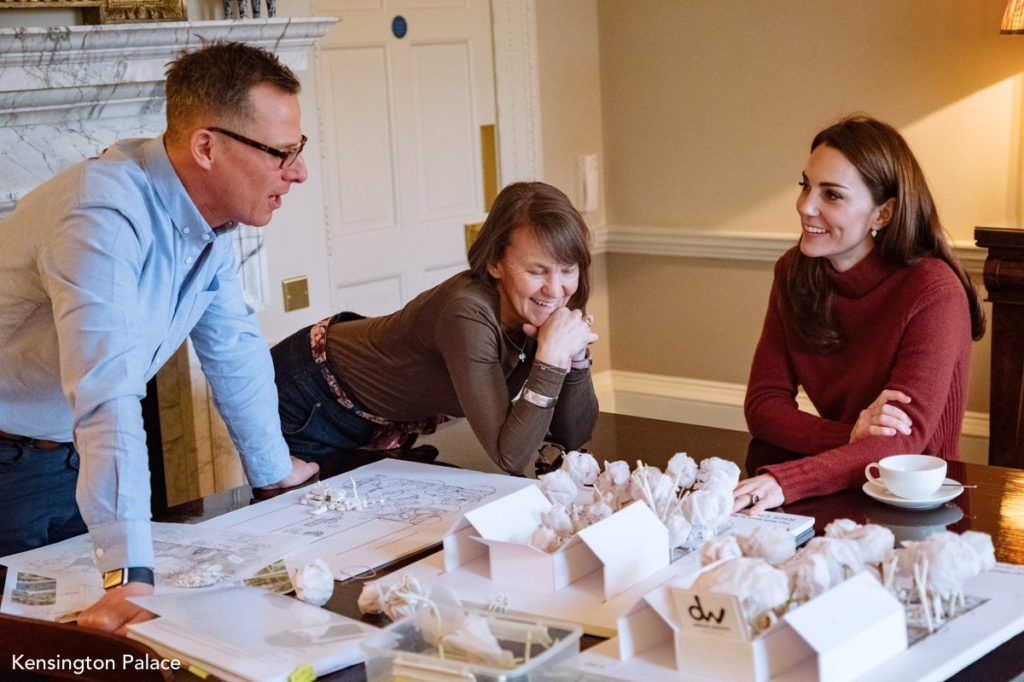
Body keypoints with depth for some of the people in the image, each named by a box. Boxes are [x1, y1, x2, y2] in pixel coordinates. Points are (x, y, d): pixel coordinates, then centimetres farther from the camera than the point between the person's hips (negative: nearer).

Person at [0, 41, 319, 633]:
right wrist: (131, 575, -48)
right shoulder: (105, 217, -32)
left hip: (78, 459, 8)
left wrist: (276, 469, 16)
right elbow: (108, 396, -42)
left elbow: (235, 351, 9)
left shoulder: (213, 217, -4)